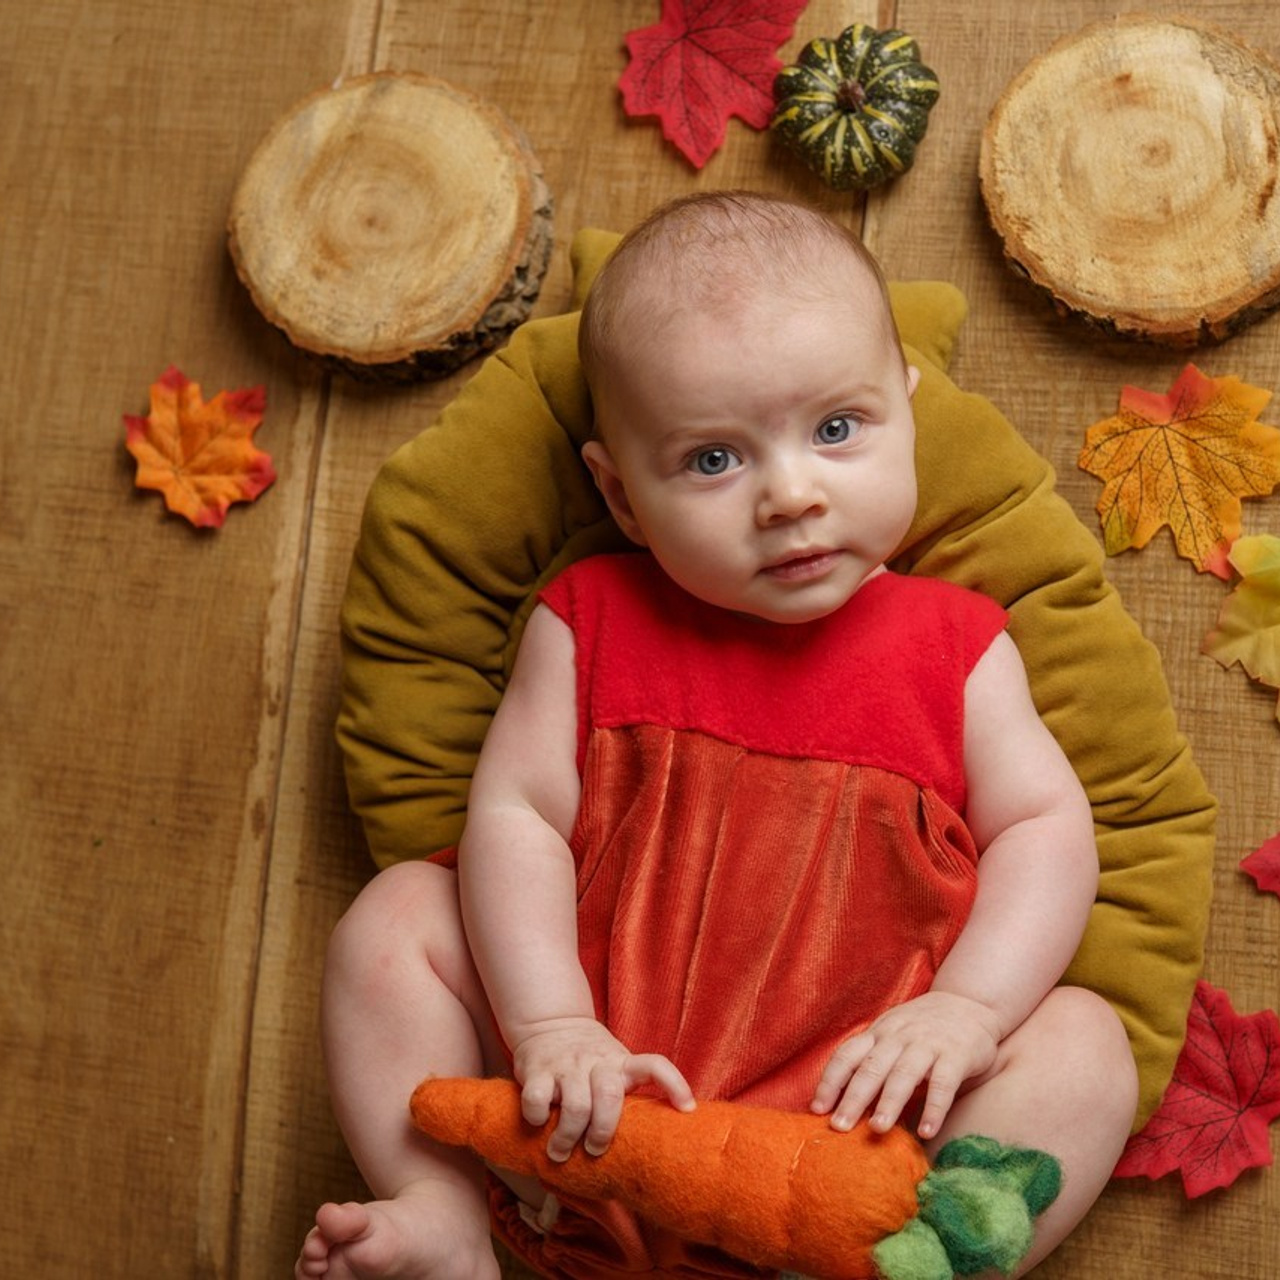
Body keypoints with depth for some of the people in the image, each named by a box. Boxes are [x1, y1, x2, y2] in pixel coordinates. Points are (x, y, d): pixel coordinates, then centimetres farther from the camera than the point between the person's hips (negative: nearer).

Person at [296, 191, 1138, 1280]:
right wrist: (549, 1026, -18)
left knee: (1083, 1047, -17)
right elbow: (516, 812, -6)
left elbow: (1045, 825, -1)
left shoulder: (951, 644, 0)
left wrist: (967, 1007, -16)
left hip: (850, 1106, 0)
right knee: (395, 916, -8)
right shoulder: (591, 621, -1)